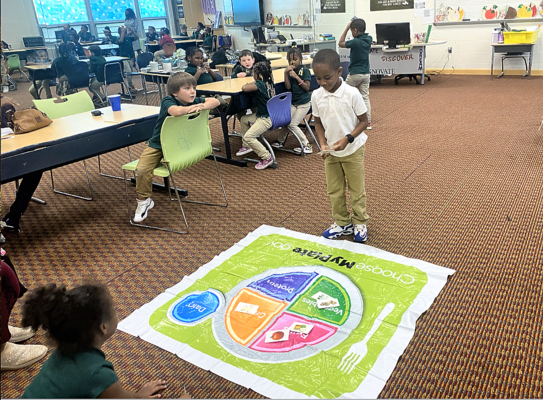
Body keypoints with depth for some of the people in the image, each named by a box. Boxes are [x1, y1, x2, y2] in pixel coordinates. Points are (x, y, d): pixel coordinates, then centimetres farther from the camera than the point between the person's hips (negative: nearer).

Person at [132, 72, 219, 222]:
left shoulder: (194, 101, -7)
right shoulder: (167, 101, -22)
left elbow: (215, 101, -13)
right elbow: (176, 111, -45)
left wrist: (201, 107, -28)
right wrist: (192, 107, -29)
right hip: (158, 145, -5)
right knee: (142, 169, -19)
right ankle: (144, 201, 6)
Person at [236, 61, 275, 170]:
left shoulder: (260, 84, -22)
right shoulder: (270, 83, 5)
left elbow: (244, 88, -31)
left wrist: (247, 84, -9)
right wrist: (251, 84, 9)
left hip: (266, 119, -11)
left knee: (248, 137, -19)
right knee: (244, 119, 26)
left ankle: (267, 157, -11)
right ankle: (246, 146, 36)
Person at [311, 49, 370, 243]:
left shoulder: (351, 93, -20)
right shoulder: (316, 96, -9)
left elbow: (364, 121, -12)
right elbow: (318, 123, 2)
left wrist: (348, 139, -25)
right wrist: (323, 143, -14)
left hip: (353, 150, -4)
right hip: (330, 152, 4)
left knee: (357, 189, 10)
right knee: (334, 190, 14)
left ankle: (360, 223, 29)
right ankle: (342, 223, 32)